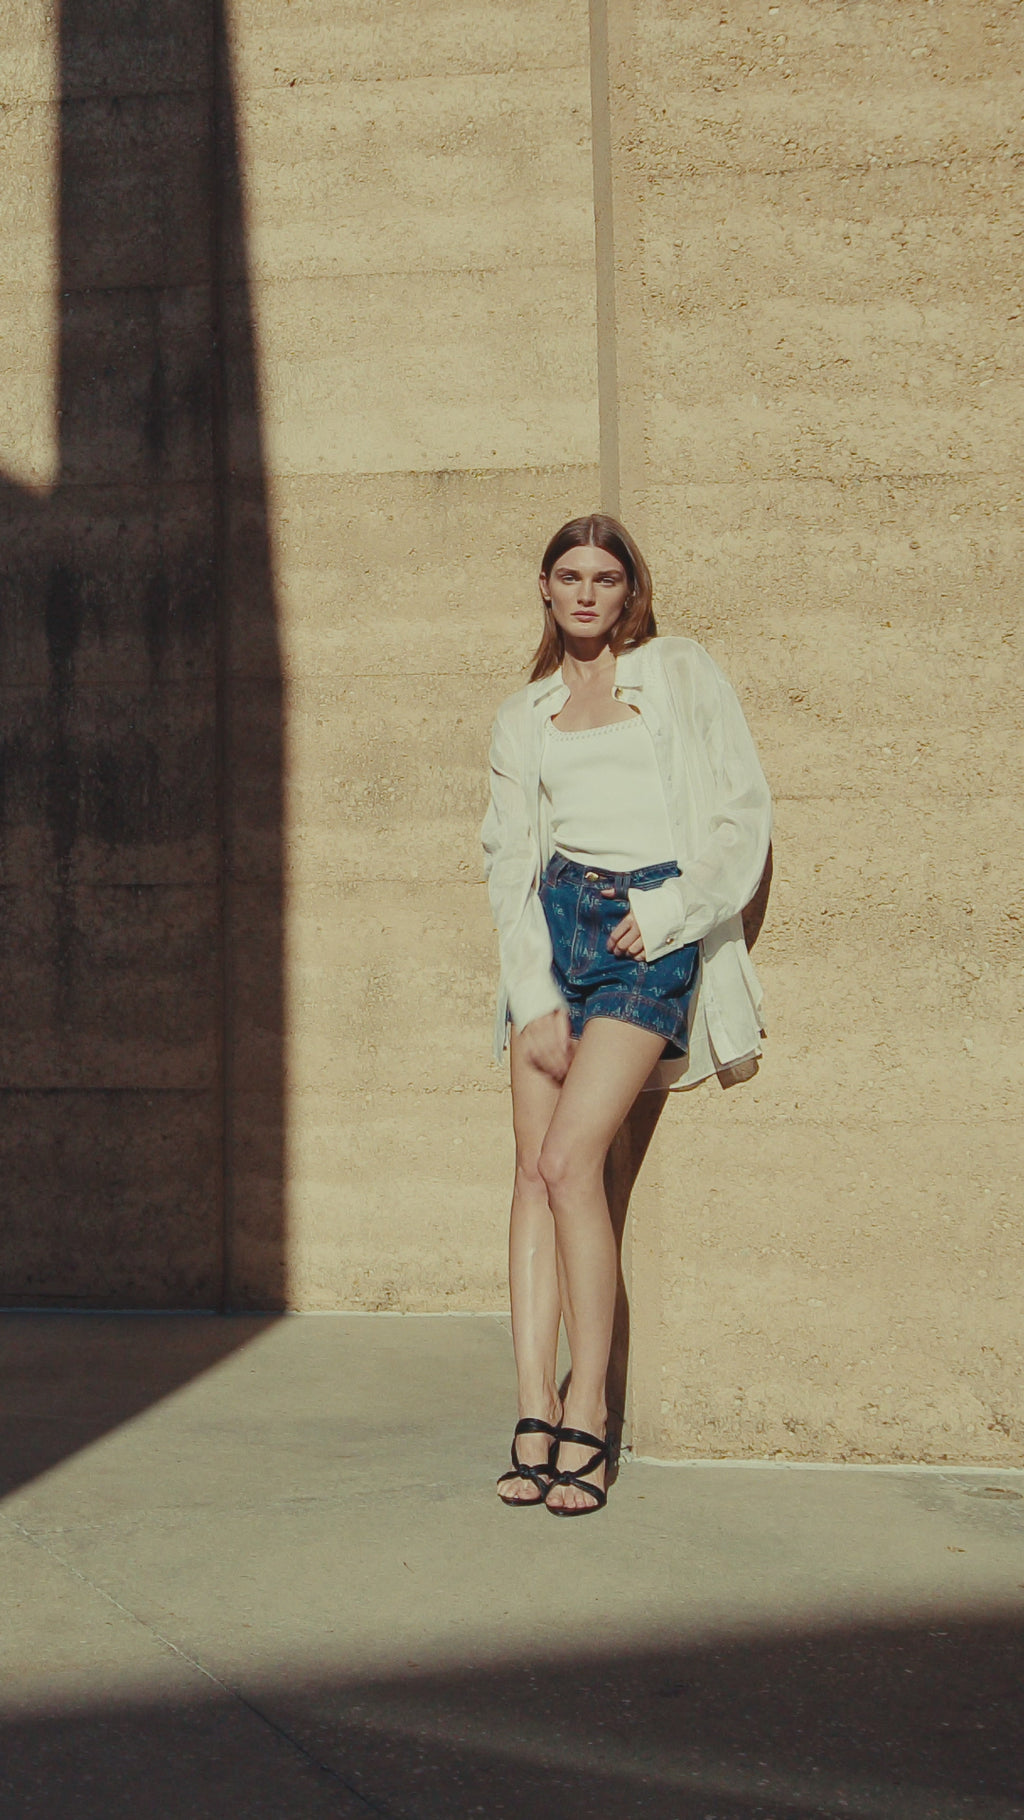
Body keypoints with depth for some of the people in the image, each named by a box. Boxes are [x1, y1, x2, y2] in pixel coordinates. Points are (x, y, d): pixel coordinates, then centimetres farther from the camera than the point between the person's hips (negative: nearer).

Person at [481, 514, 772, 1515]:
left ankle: (587, 1412, -8)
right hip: (558, 922, 4)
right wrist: (534, 996, -1)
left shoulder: (681, 673, 9)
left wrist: (670, 909, -9)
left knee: (570, 1160, -17)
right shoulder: (523, 715, 17)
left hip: (656, 930, -4)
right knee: (533, 1171, -6)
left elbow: (744, 811, 4)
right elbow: (508, 857, 11)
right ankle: (535, 1417, -5)